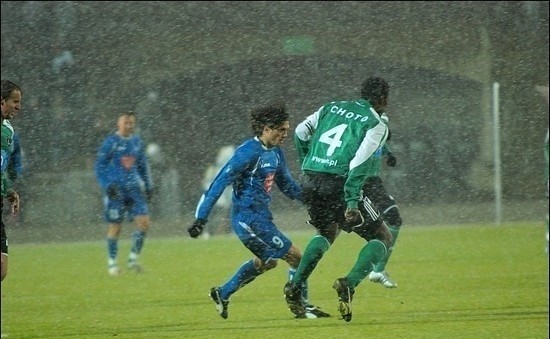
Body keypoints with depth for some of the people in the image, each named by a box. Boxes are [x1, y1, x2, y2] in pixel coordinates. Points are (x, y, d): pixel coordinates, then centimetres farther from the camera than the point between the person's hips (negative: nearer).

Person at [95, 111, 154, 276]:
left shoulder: (137, 142, 11)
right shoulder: (110, 143, -4)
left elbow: (143, 166, 21)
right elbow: (100, 166, -4)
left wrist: (148, 186, 16)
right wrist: (107, 186, -14)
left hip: (134, 188, 5)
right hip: (116, 191, -5)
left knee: (144, 223, -7)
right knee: (115, 227, -1)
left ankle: (133, 259, 5)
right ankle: (112, 263, 11)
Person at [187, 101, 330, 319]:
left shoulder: (275, 152, 8)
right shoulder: (249, 152, -19)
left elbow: (287, 185, 21)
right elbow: (220, 183, -20)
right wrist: (201, 218, -22)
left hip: (261, 215, 10)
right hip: (249, 218, -10)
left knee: (267, 261, 28)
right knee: (295, 257, -7)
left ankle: (222, 294, 37)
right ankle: (302, 307, 7)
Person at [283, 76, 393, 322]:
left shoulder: (333, 108, 18)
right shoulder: (376, 125, 1)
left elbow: (300, 131, 13)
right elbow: (359, 162, -12)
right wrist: (352, 202, -17)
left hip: (309, 182, 6)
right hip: (337, 184, -6)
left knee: (327, 232, 33)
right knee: (382, 238, 8)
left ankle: (295, 286, 19)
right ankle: (349, 284, -15)